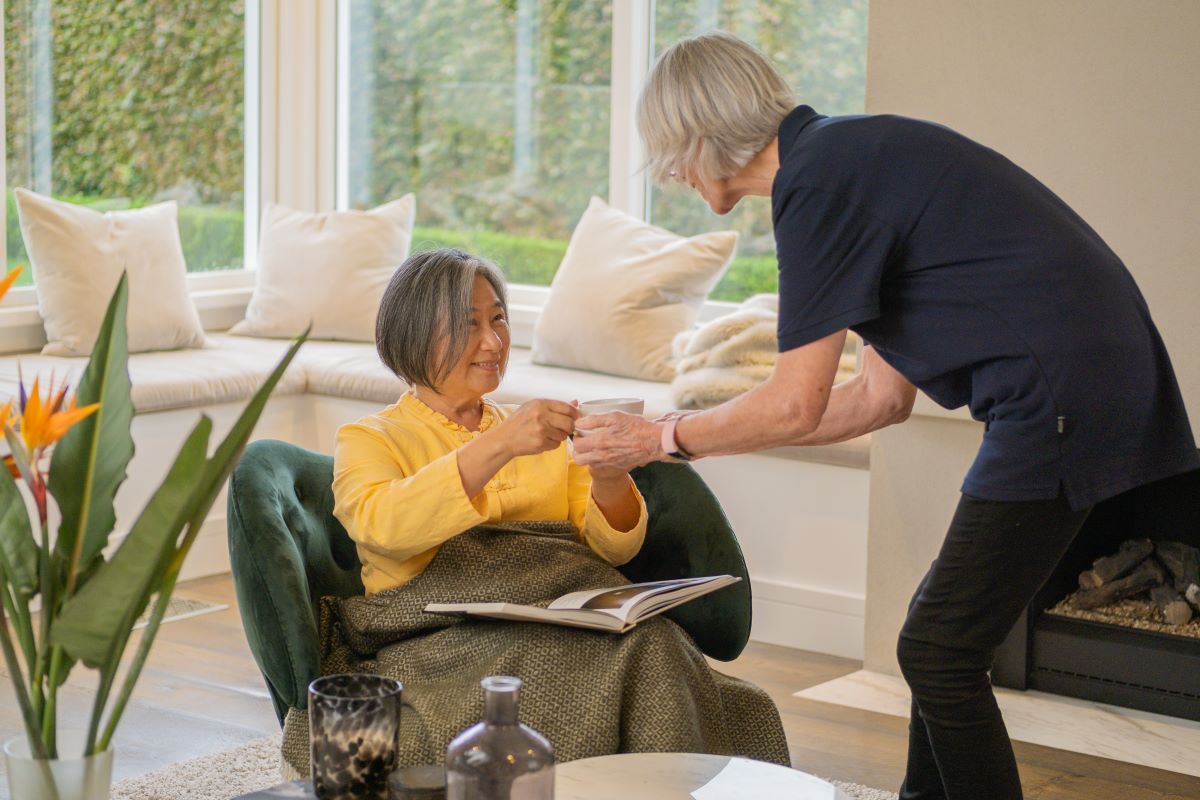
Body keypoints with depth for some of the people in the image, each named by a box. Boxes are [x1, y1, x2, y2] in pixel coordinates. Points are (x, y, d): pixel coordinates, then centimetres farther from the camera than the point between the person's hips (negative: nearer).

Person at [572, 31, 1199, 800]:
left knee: (940, 651, -3)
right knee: (942, 637, 17)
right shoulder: (850, 157, 18)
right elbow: (884, 395, 20)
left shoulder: (816, 181, -11)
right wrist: (710, 432, 25)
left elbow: (795, 405, -10)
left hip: (1064, 400, -10)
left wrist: (662, 437, 5)